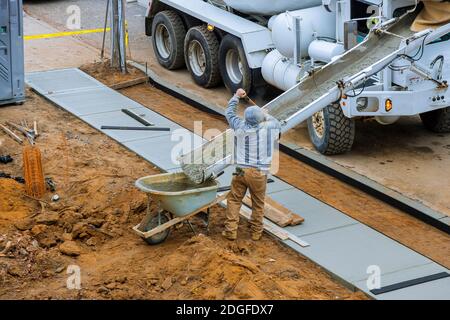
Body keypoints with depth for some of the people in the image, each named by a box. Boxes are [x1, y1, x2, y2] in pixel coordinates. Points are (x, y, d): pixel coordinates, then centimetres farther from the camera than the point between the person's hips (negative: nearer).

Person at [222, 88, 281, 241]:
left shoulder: (240, 126, -7)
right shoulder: (269, 127, -8)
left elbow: (229, 112, 12)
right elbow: (277, 124, 16)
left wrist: (237, 96, 26)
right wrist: (266, 116, 32)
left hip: (241, 171, 0)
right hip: (260, 172, 0)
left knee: (234, 200, 11)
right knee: (258, 203, 13)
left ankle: (231, 230, 8)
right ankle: (256, 232, 20)